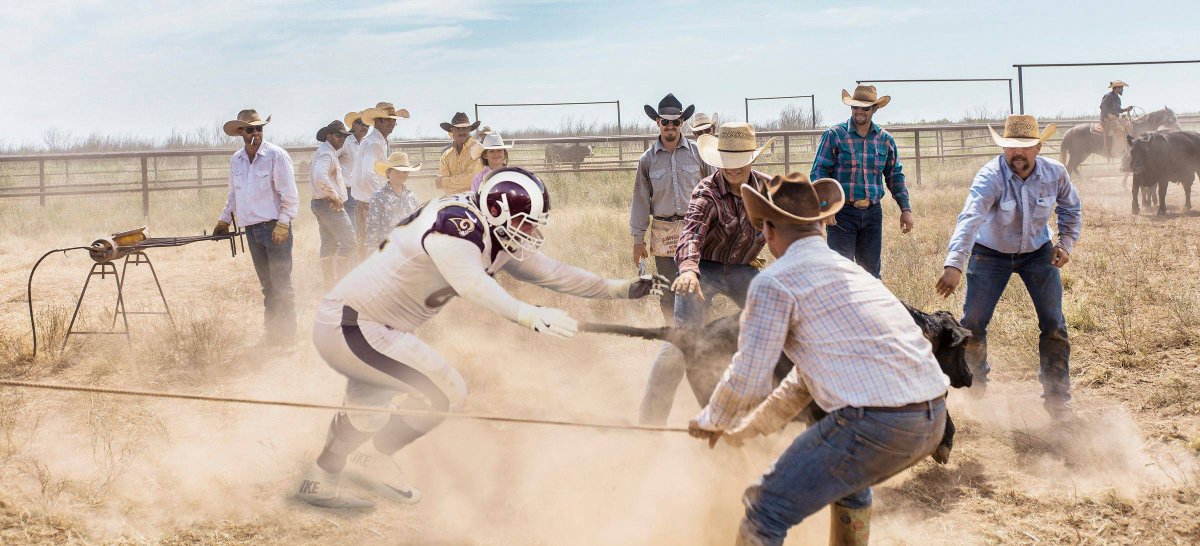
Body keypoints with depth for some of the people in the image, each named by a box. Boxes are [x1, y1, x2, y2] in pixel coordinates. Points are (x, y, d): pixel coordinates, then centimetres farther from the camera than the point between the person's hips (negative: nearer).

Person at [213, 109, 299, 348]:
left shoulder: (276, 155, -9)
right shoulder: (236, 160, 10)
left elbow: (290, 194, -11)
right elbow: (233, 193, 24)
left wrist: (283, 223, -17)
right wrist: (224, 220, 24)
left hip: (275, 228, -6)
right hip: (251, 228, 6)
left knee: (281, 286, -6)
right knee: (267, 286, 12)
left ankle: (286, 338, -1)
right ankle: (270, 335, 18)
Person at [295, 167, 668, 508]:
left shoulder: (499, 243, 4)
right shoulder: (458, 226, -25)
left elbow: (549, 272, 11)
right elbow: (472, 284, -44)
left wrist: (621, 288, 10)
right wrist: (530, 316, -56)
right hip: (351, 326, -11)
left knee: (369, 412, 32)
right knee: (446, 392, -14)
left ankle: (319, 482, 48)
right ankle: (374, 460, 3)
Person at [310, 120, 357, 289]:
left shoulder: (325, 151, 18)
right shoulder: (327, 154, -15)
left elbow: (314, 176, 29)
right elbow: (321, 177, -33)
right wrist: (335, 196, -21)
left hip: (320, 203, 11)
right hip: (331, 204, -11)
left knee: (328, 245, 12)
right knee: (349, 242, -12)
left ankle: (330, 285, 15)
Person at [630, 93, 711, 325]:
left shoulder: (698, 152, 3)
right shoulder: (648, 159, 5)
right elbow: (640, 200, 8)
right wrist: (638, 239, 7)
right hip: (663, 233, 1)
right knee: (668, 294, 5)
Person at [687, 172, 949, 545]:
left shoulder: (774, 281, -3)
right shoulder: (848, 269, 25)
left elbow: (748, 380, -2)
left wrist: (711, 421, 19)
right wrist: (748, 429, 39)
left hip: (875, 423, -9)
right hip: (934, 419, 9)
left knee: (766, 511, 0)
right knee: (849, 482, 35)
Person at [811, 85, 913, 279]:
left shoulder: (885, 139, 10)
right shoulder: (834, 135, -2)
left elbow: (895, 176, 18)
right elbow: (819, 172, -4)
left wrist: (905, 208, 10)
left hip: (872, 214, 4)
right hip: (842, 213, -4)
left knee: (871, 269, 9)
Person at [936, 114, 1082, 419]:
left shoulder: (1055, 173, -18)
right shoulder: (990, 177, -31)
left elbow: (1071, 210, 5)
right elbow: (969, 220, -46)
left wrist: (1067, 244, -9)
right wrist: (954, 265, -59)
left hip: (1038, 252, 2)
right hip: (990, 254, -2)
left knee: (1053, 323, -3)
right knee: (973, 323, -3)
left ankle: (1057, 397, 11)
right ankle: (975, 388, 23)